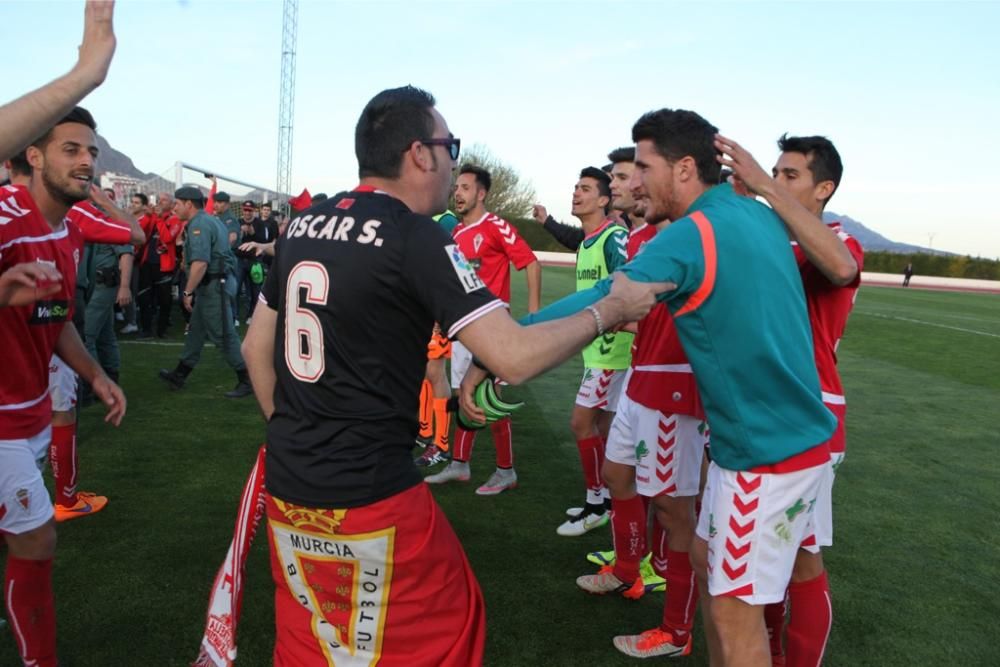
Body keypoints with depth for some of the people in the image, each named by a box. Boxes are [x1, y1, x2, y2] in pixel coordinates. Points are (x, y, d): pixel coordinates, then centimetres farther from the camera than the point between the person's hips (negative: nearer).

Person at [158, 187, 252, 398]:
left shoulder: (199, 224, -16)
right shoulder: (209, 220, 17)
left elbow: (200, 263, -26)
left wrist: (188, 291, -20)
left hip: (213, 285, -11)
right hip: (211, 285, 11)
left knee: (223, 334, -6)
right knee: (196, 330, 17)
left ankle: (247, 380, -1)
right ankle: (179, 375, 29)